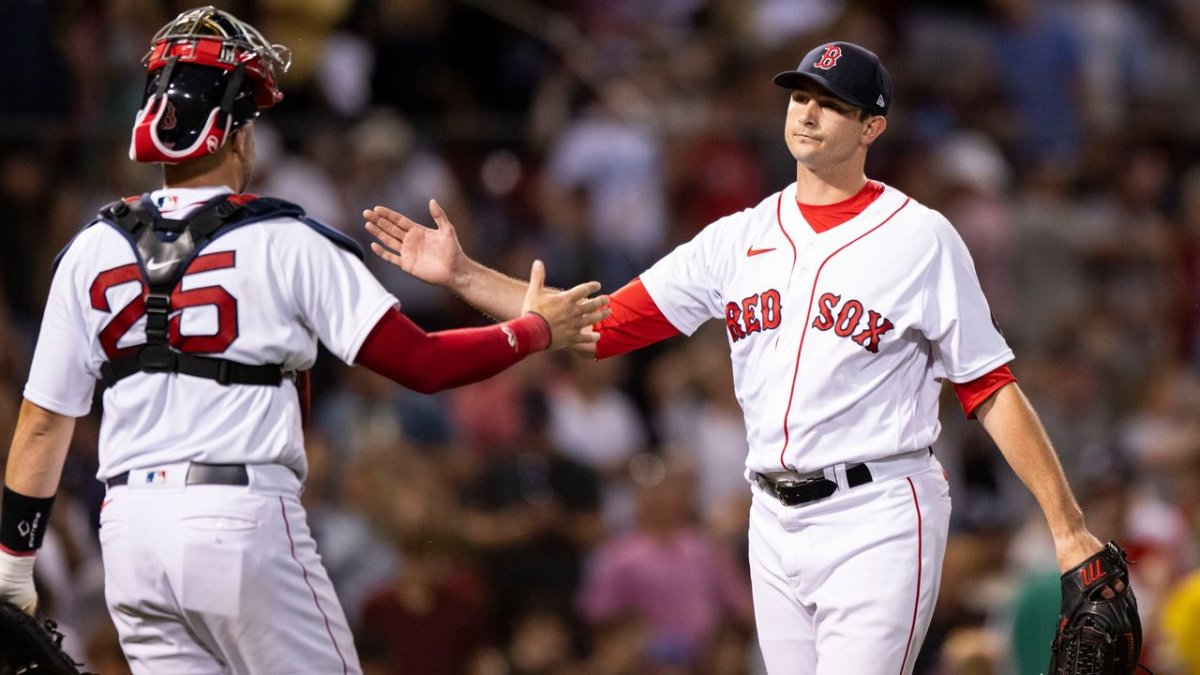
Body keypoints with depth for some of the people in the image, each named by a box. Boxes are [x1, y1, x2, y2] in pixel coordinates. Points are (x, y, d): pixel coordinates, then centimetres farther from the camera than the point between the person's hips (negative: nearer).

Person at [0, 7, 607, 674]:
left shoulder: (92, 251, 8)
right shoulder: (286, 244, -4)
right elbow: (423, 362, -5)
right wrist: (536, 330, 10)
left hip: (127, 526, 5)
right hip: (244, 519, -5)